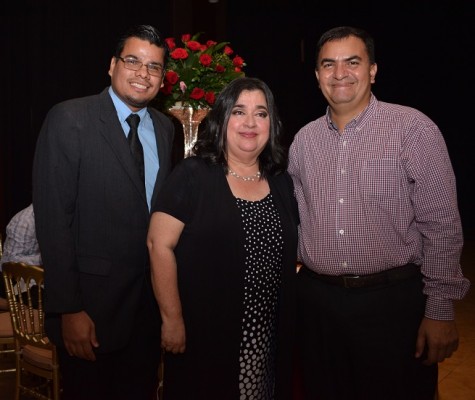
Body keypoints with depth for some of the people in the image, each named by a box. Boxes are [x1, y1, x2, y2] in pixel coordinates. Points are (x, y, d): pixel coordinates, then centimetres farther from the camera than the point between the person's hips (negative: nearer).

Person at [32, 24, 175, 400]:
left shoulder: (165, 127, 7)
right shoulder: (69, 119, -11)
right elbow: (53, 218, -15)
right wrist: (68, 309, -16)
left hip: (151, 300, 5)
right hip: (93, 305, -5)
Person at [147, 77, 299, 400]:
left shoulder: (282, 183, 7)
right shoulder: (192, 175, -10)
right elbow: (160, 244, -13)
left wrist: (289, 319, 7)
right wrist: (172, 319, -15)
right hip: (204, 335, -5)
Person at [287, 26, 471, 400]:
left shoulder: (413, 128, -8)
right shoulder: (304, 139, 7)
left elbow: (441, 225, -9)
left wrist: (441, 310, -10)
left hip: (393, 299, -4)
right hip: (316, 299, 5)